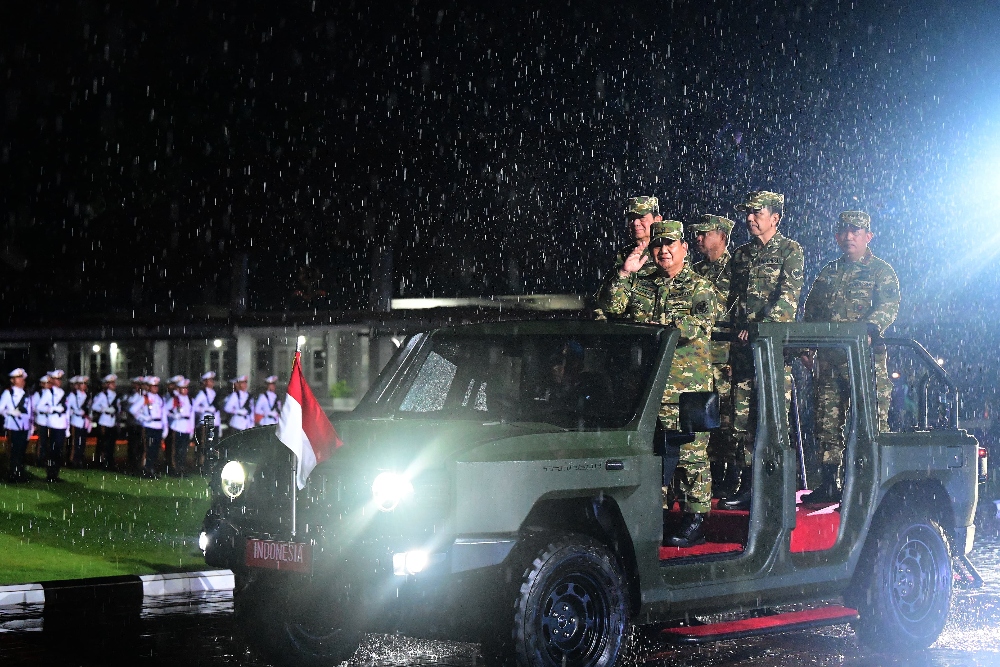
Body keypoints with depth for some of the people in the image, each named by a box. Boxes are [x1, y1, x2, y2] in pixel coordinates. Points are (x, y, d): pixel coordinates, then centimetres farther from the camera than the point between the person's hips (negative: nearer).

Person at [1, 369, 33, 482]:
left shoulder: (26, 395, 17)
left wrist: (30, 426, 14)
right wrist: (11, 412, -21)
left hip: (25, 428, 5)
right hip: (13, 428, -5)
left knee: (22, 452, 6)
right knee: (15, 451, -5)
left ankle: (21, 474, 13)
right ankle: (13, 476, 1)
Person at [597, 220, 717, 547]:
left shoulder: (700, 288, 4)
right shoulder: (640, 284, 18)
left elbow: (702, 325, -10)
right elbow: (609, 307, 7)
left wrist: (661, 327, -16)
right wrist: (624, 274, -2)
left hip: (687, 386, -5)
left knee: (690, 453, -5)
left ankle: (695, 521, -1)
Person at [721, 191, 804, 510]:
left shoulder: (790, 251, 2)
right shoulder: (740, 254, 19)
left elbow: (788, 296, -11)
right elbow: (730, 297, 22)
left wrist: (761, 328, -21)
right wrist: (735, 331, 8)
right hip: (742, 347, 6)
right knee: (742, 417, 3)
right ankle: (748, 484, 8)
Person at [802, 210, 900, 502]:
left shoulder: (881, 271, 5)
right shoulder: (828, 272, 20)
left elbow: (889, 306, -11)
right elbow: (809, 313, 21)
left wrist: (869, 329, -29)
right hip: (829, 358, 5)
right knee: (827, 421, 4)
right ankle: (828, 484, 9)